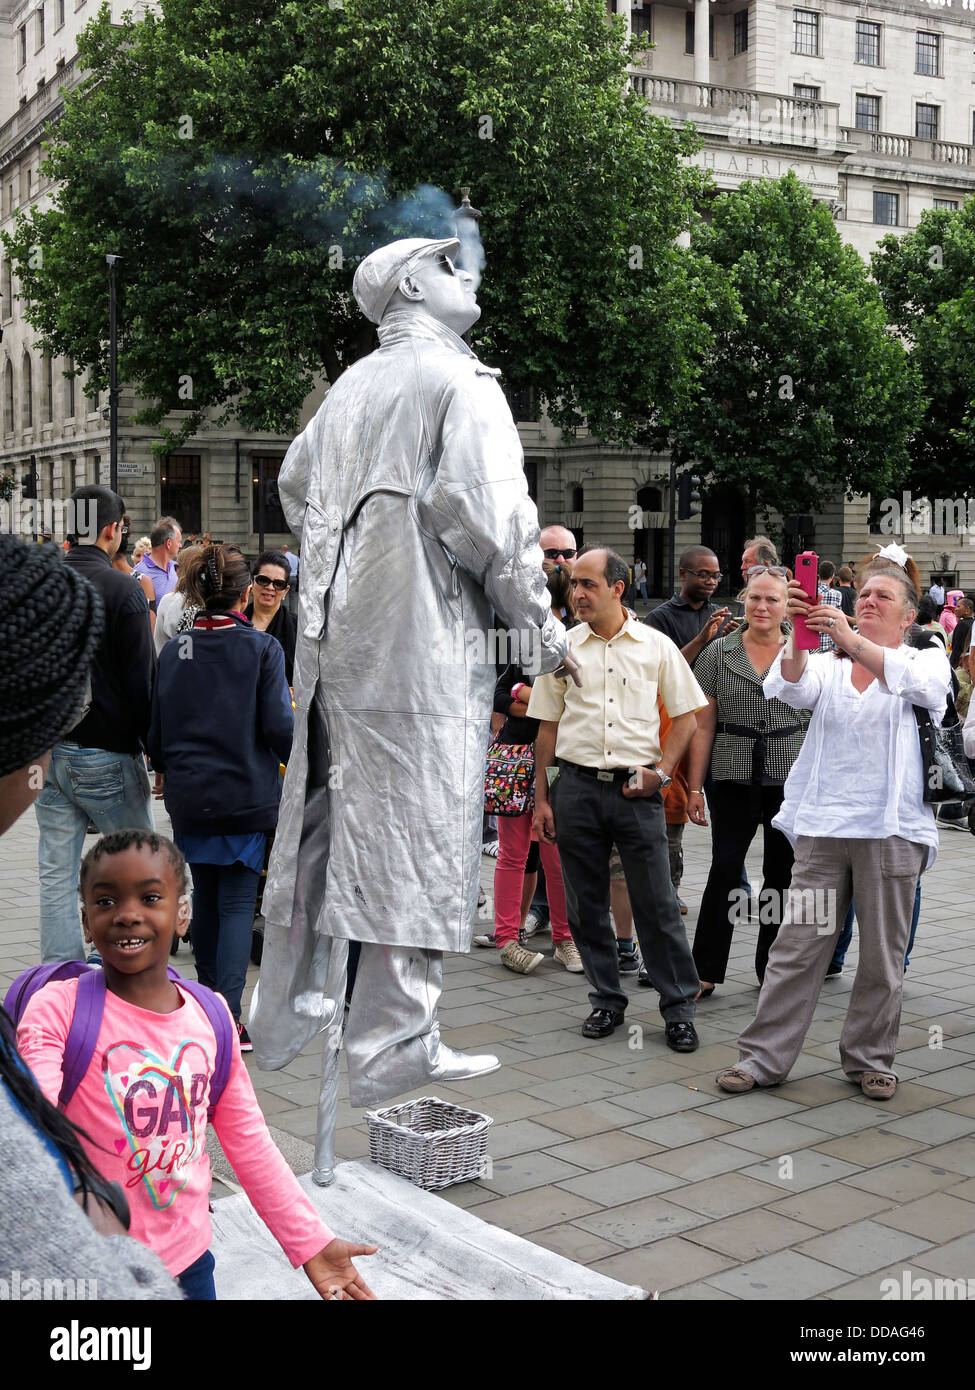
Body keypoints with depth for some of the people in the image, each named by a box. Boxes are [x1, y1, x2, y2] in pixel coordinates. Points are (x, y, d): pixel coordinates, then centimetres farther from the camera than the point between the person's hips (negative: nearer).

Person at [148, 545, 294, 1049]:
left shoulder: (174, 650, 0)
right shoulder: (262, 648, -10)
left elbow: (156, 723, 6)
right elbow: (279, 727, -11)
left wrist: (163, 768, 25)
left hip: (189, 794, 4)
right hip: (246, 793, -4)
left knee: (205, 894, 20)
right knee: (237, 903, 0)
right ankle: (227, 1016, -7)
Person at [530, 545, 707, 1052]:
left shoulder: (656, 645, 3)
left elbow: (685, 714, 8)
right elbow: (548, 726, 10)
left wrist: (661, 771, -3)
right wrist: (541, 797, 7)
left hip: (636, 788, -2)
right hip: (577, 786, 2)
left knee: (657, 904, -1)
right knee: (586, 904, 8)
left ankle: (679, 1006, 9)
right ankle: (606, 1000, 21)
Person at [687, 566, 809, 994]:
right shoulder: (718, 653, 4)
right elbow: (703, 725, 4)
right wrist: (695, 787, 0)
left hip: (792, 781, 1)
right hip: (733, 779, -1)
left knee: (782, 874, 8)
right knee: (725, 870, -4)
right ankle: (705, 971, 5)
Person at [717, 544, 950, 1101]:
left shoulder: (928, 660, 7)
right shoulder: (827, 665, 13)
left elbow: (917, 682, -17)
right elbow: (791, 689, -9)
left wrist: (852, 639, -31)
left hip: (892, 829, -1)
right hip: (822, 825, 1)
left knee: (883, 954, 7)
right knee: (798, 945, 1)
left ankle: (870, 1059, 22)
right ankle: (764, 1057, 9)